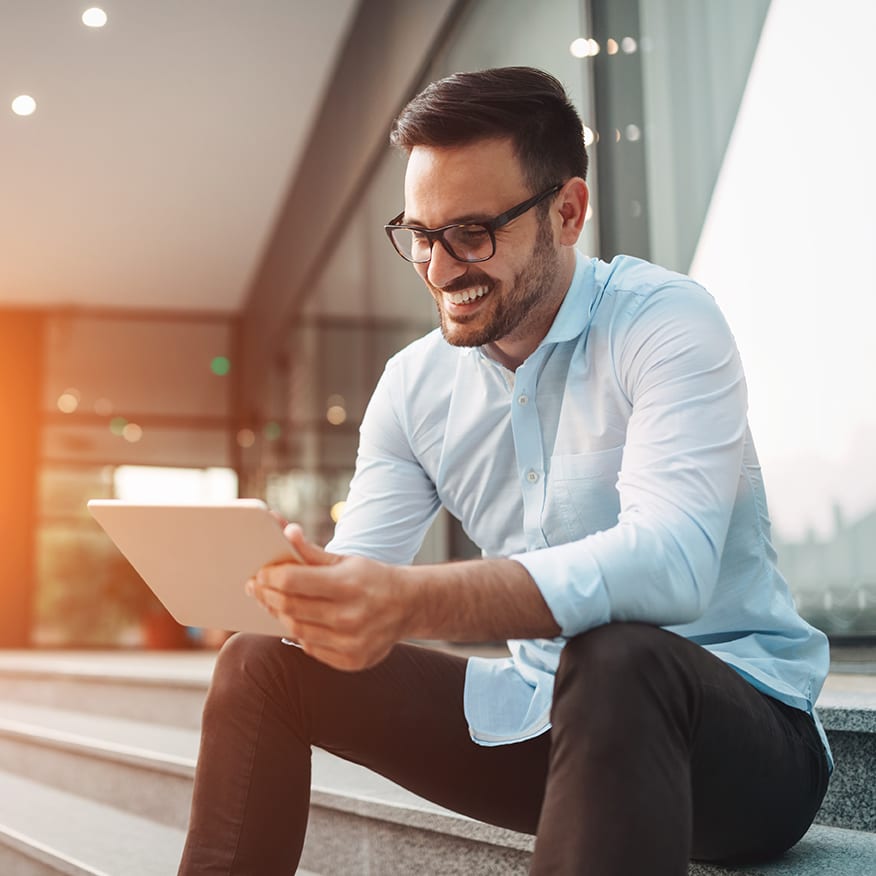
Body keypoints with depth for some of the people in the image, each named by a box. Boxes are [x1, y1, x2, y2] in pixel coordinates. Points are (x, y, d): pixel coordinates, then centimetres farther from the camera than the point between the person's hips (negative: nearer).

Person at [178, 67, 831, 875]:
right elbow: (356, 575, 1)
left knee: (611, 657, -39)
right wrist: (289, 582, -24)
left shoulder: (666, 323, -15)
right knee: (260, 666, -3)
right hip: (540, 718, 6)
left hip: (737, 722, -5)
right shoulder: (414, 384, 4)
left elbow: (671, 560, -31)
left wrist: (416, 602, -44)